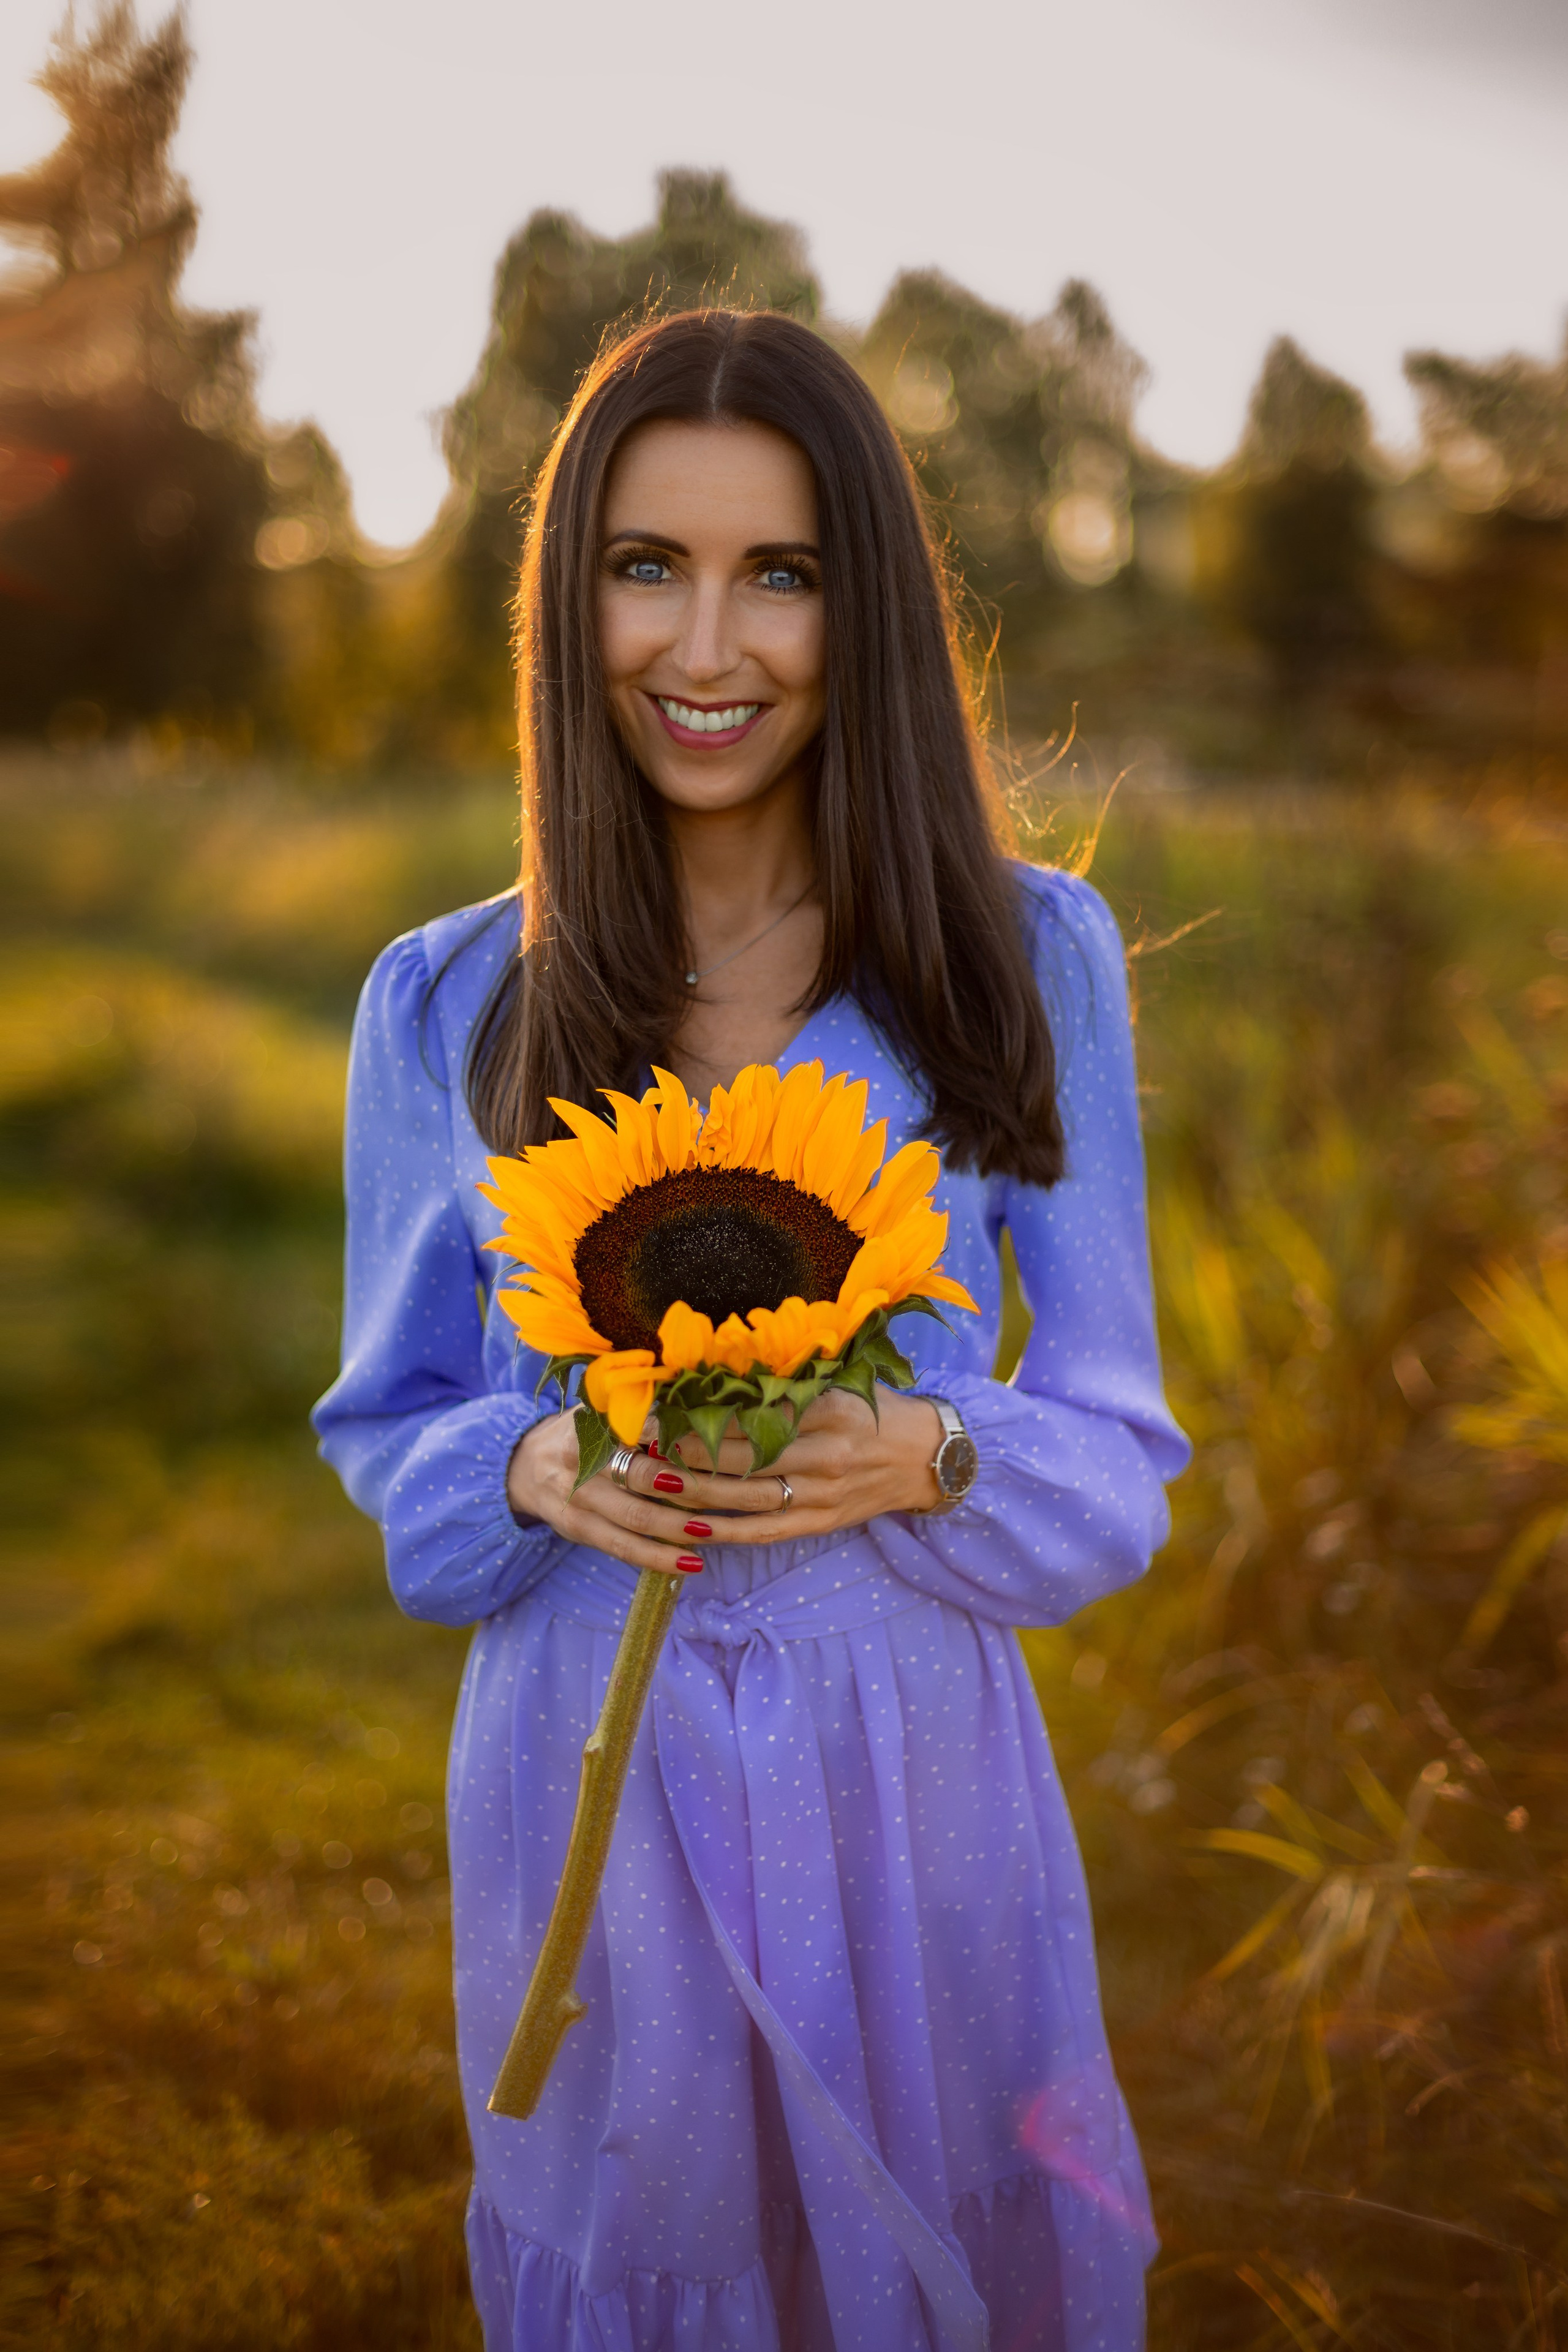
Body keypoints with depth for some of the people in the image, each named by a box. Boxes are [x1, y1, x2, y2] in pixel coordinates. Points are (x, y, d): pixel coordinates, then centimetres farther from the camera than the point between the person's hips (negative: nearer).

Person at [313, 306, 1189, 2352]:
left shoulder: (1027, 957, -6)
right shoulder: (447, 1007, -4)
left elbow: (1115, 1442, -2)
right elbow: (390, 1431, 4)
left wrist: (924, 1463, -23)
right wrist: (534, 1472, -17)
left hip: (911, 1764, 0)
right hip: (586, 1772, 1)